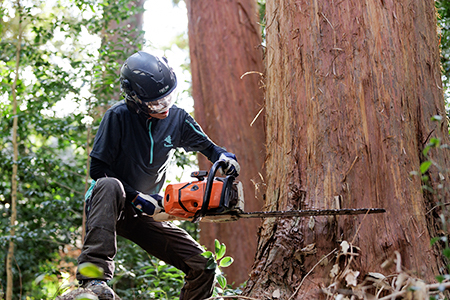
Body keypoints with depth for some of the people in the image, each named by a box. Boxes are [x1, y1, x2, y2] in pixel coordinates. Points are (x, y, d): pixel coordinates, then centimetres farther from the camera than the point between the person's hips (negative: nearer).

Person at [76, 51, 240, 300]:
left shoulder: (177, 119, -1)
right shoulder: (118, 116, -16)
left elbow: (208, 147, 14)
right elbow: (98, 169, -14)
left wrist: (225, 158, -10)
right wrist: (136, 198, -20)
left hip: (143, 214, 5)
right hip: (106, 206, -5)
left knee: (203, 267, -6)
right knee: (110, 186, -42)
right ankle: (94, 276, -47)